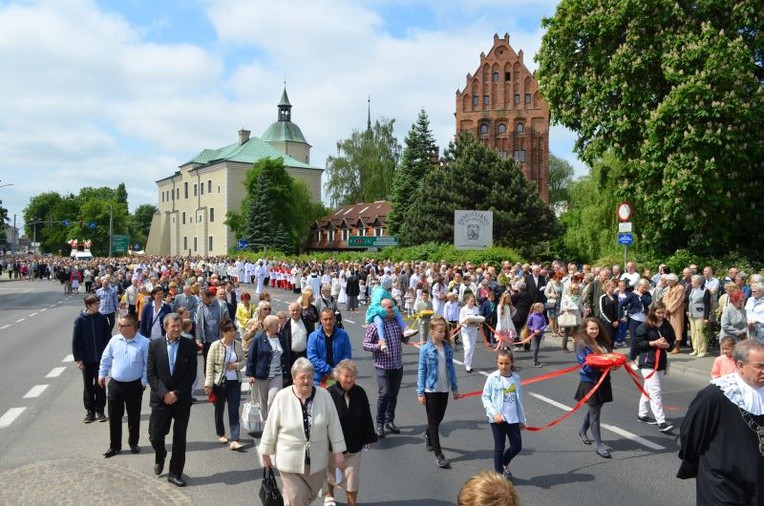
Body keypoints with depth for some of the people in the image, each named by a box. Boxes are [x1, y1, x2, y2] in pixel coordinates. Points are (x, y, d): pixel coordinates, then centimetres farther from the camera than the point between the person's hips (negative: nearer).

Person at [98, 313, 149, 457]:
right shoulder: (114, 340, -1)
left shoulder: (144, 343, -12)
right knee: (114, 416, 8)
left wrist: (144, 381, -9)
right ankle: (114, 446, 22)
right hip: (115, 384, 3)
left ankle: (133, 443, 28)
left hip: (134, 386, -3)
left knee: (134, 416, 11)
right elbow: (106, 359, 11)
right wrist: (102, 374, 11)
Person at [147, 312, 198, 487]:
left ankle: (175, 473, 18)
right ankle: (160, 457, 36)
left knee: (180, 438, 5)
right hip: (160, 399, 0)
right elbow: (151, 374, -3)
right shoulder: (154, 345, -1)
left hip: (182, 399, 0)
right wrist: (164, 393, -13)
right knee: (155, 436, 3)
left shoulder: (189, 346, -2)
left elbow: (192, 374, -3)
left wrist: (177, 393, -11)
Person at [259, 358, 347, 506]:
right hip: (291, 460, -2)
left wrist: (339, 452, -1)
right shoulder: (282, 397, -12)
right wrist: (266, 453, 4)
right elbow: (271, 427, -3)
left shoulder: (324, 396, -8)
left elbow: (334, 425, -2)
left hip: (317, 460, 3)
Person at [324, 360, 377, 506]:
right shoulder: (329, 394, -22)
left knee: (353, 479, 6)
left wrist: (368, 438, 6)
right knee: (332, 474, 23)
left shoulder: (360, 393, -10)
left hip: (354, 446, 1)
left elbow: (367, 417, 1)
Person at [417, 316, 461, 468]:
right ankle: (438, 454, 7)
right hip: (431, 389, -5)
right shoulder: (426, 349, -11)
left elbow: (451, 368, 8)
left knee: (439, 418, 17)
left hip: (444, 389, 5)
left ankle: (428, 436, 46)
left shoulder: (447, 348, 1)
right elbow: (421, 371, -9)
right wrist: (420, 393, -10)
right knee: (433, 421, 2)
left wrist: (455, 388, 10)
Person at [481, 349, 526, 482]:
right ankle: (499, 474, 25)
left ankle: (504, 464, 36)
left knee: (517, 446, 8)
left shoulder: (516, 378, 0)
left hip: (513, 418, 4)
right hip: (497, 419, -4)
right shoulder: (492, 378, -11)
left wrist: (522, 419, 13)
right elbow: (485, 397, -6)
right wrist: (494, 413, -17)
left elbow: (519, 399, 9)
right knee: (499, 447, 7)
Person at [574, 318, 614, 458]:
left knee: (595, 409, 20)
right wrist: (599, 367, -27)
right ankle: (598, 445, 3)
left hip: (603, 380, 7)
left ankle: (582, 431, 43)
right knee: (595, 412, -3)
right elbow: (584, 365, -15)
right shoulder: (582, 344, -11)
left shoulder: (603, 342, 9)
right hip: (590, 382, -7)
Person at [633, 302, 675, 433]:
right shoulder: (645, 326, -11)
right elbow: (637, 343, -10)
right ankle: (661, 422, -11)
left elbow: (672, 341, 13)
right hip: (648, 363, -6)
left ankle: (642, 415, 32)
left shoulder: (667, 326, 4)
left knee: (648, 390, 18)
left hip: (661, 362, 6)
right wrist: (654, 343, -18)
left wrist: (667, 345, -9)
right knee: (655, 392, -10)